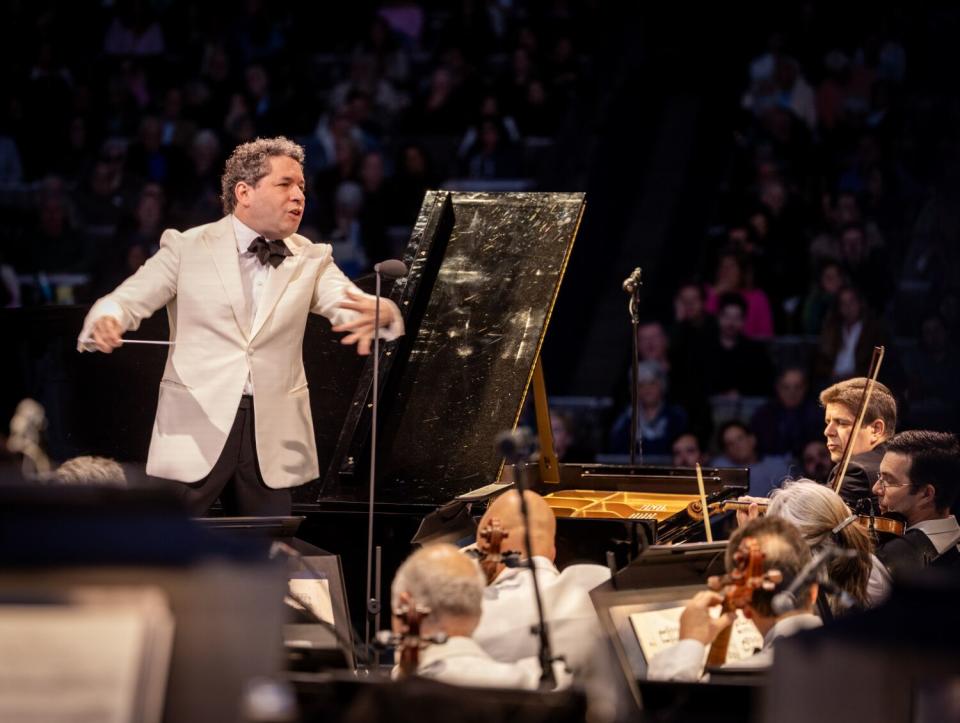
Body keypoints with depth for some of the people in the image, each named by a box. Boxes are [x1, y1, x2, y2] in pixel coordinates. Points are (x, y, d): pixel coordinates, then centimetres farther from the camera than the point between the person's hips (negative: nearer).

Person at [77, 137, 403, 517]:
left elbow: (349, 304, -7)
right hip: (196, 428, -3)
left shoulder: (311, 259, 9)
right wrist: (106, 322, -27)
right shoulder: (188, 248, 2)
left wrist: (379, 312, -32)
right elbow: (127, 299, -2)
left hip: (272, 438, 3)